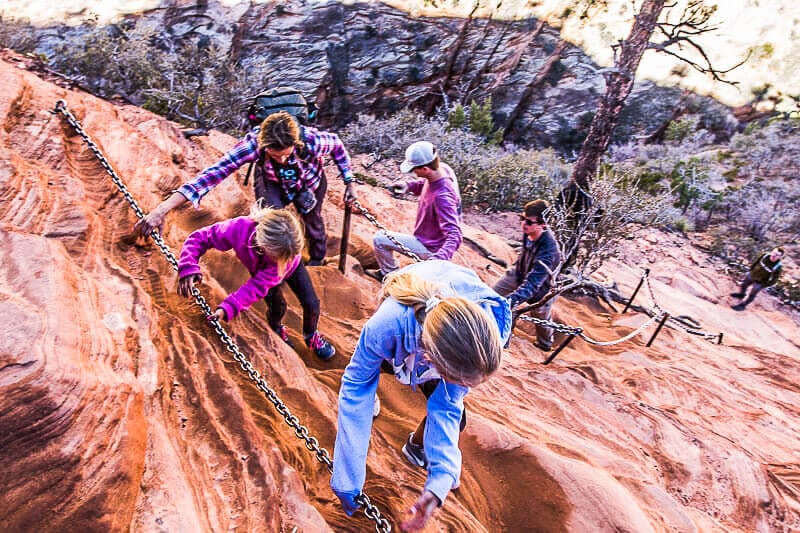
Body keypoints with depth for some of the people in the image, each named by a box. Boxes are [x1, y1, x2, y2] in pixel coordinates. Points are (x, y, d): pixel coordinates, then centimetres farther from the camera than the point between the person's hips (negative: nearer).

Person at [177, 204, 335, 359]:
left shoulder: (289, 253, -46)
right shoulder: (238, 229, -46)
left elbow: (260, 285, -46)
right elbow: (199, 238, -33)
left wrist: (228, 308, -56)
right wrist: (188, 269, -49)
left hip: (292, 268, 0)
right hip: (260, 269, 1)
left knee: (311, 303, -4)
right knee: (277, 307, -10)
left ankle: (311, 336, 28)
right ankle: (276, 330, 28)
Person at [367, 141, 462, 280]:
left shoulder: (442, 197, -38)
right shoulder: (443, 168, -12)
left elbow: (454, 235, -38)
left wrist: (440, 257, -55)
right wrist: (409, 186, -6)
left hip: (430, 247, -8)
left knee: (379, 239, -6)